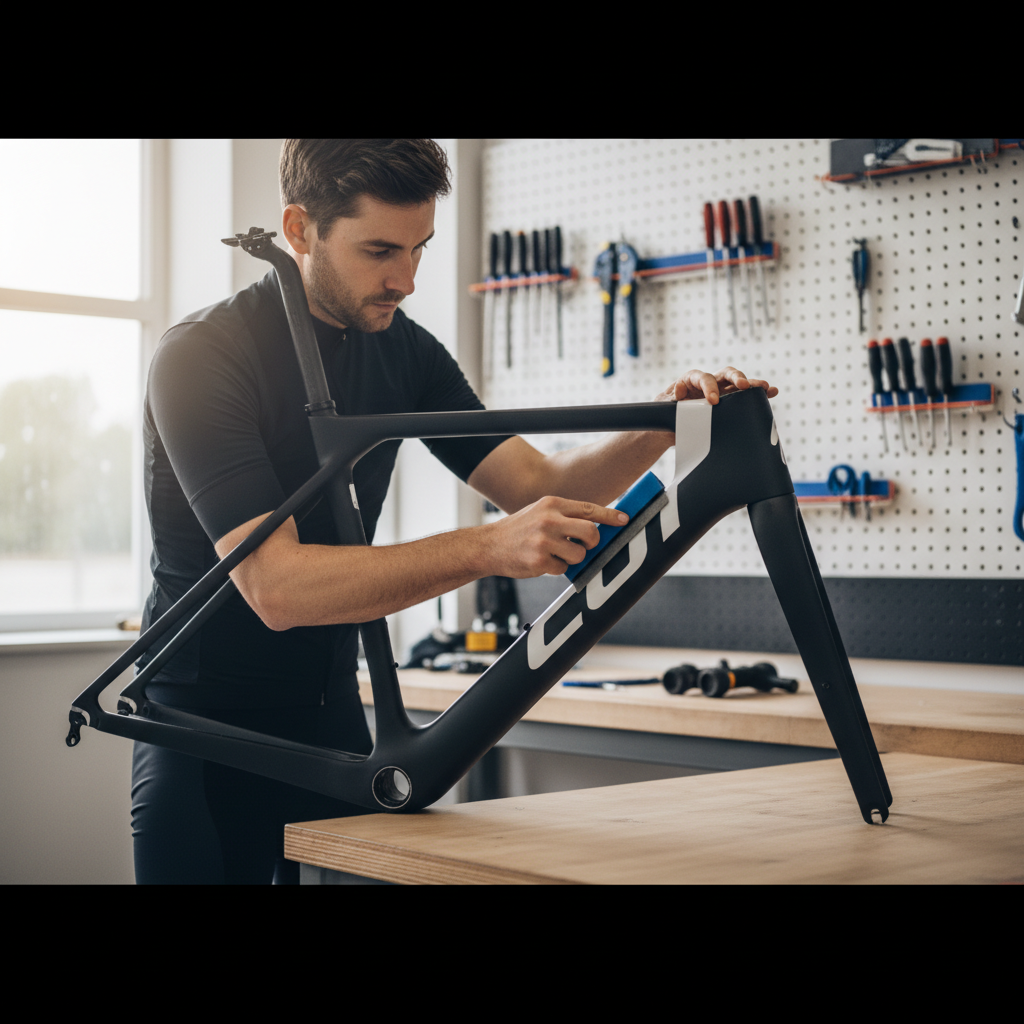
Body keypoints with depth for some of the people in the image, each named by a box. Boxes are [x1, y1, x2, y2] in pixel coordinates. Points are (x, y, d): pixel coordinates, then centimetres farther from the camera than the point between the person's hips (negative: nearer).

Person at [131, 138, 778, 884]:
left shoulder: (403, 351, 0)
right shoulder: (201, 357, -20)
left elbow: (539, 485, -1)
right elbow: (275, 586, -30)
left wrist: (660, 430, -20)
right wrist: (487, 549, -38)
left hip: (330, 712, 5)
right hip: (203, 728, -5)